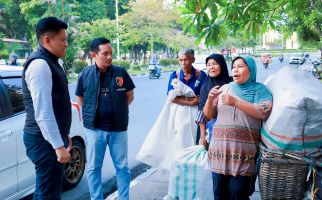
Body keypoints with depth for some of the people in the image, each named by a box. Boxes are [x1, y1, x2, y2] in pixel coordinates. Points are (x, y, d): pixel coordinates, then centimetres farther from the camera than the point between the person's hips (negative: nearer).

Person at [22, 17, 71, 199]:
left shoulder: (51, 62, 13)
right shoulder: (40, 64, -19)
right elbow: (43, 112, -25)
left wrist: (63, 135, 22)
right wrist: (59, 145, -24)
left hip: (53, 138, 10)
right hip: (45, 140, -10)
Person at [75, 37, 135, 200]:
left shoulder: (121, 72, -2)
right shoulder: (85, 74, -2)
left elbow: (130, 95, 9)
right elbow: (80, 98, 11)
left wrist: (118, 109, 4)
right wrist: (90, 113, 3)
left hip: (118, 127, 0)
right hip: (94, 128, 0)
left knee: (122, 167, 10)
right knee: (93, 168, 10)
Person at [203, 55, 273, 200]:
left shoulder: (259, 89, 4)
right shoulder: (224, 88, 14)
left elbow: (264, 112, -13)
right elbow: (208, 115, 14)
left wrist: (235, 102, -16)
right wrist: (210, 100, -6)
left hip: (243, 152, -3)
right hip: (220, 148, 3)